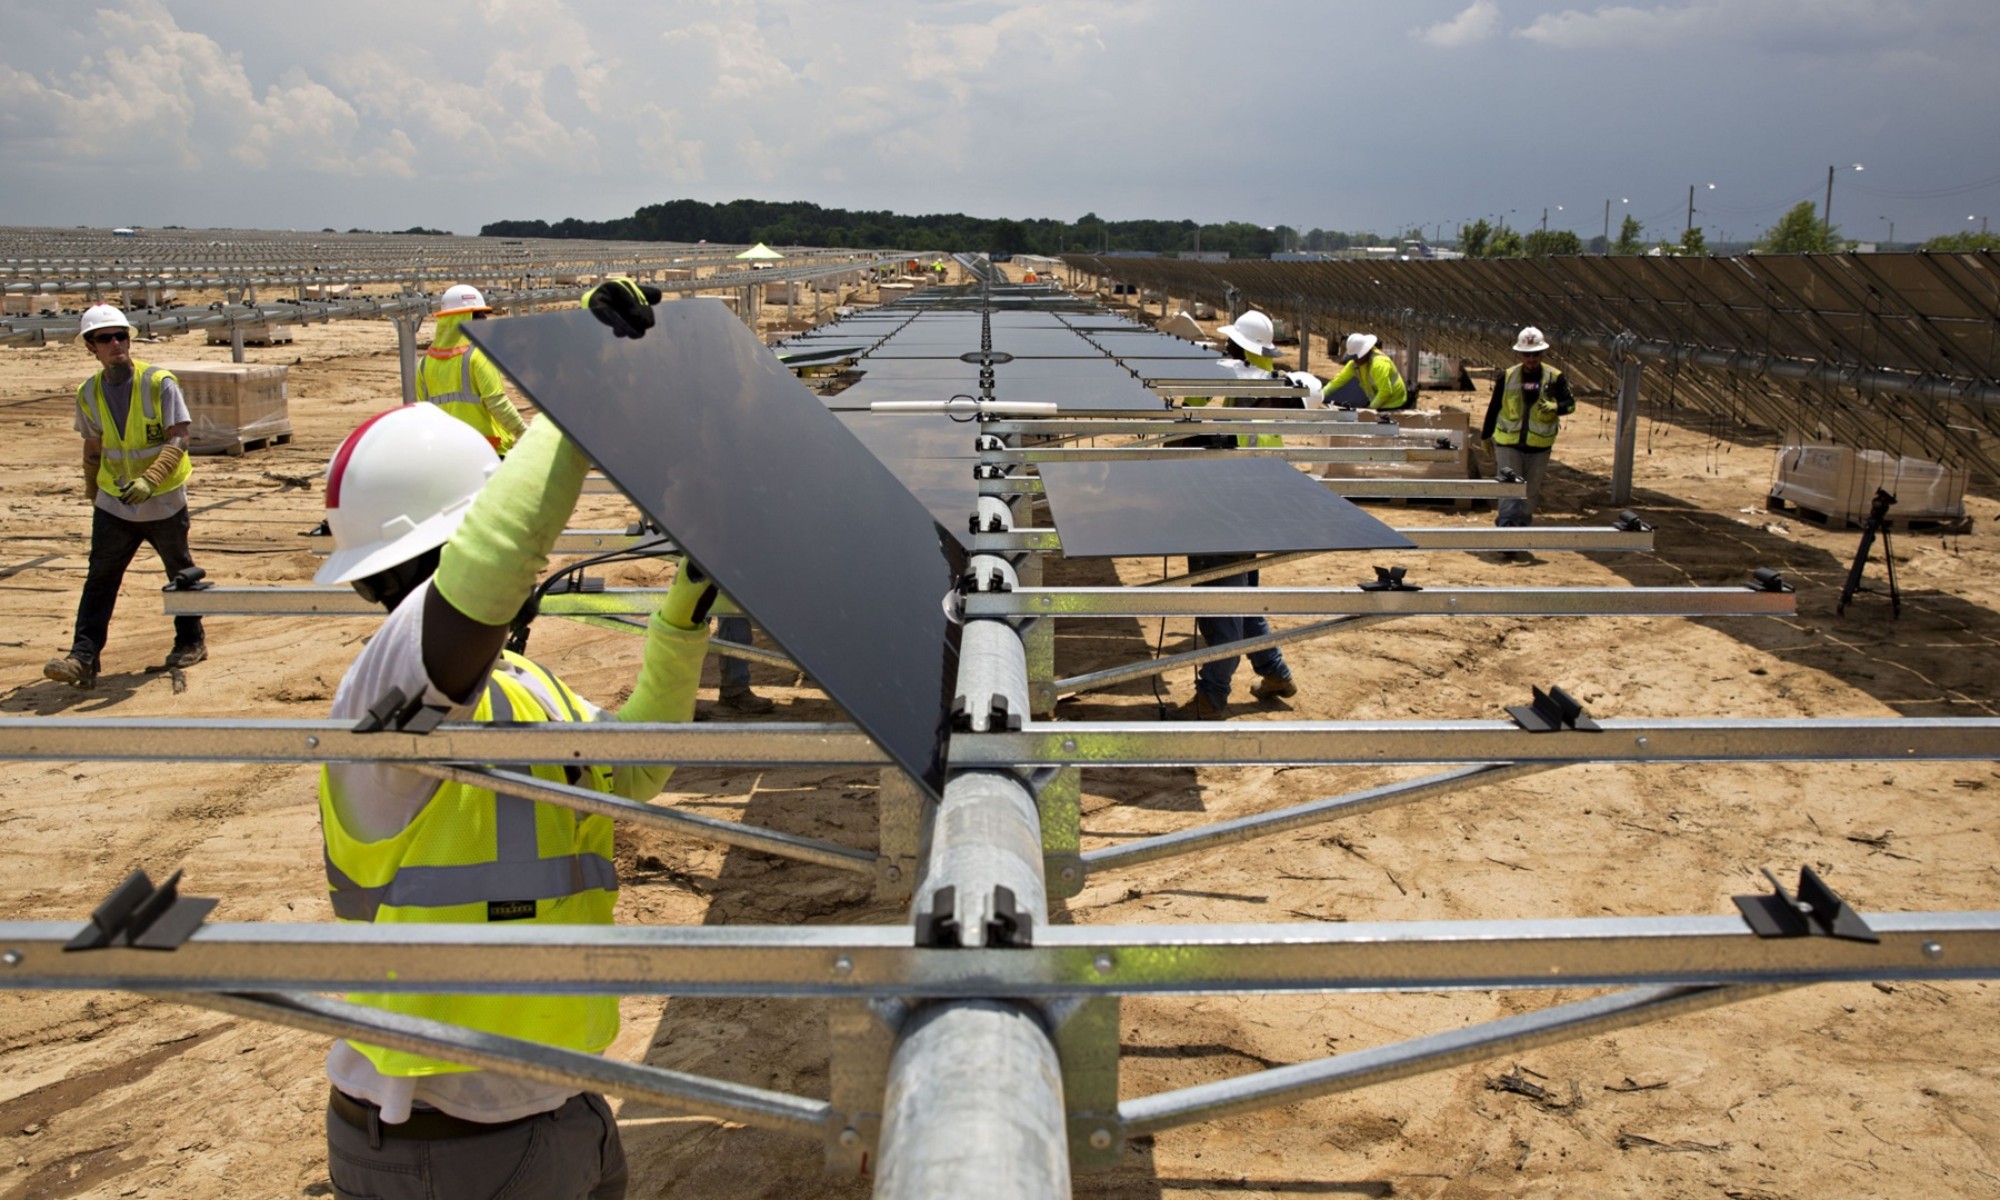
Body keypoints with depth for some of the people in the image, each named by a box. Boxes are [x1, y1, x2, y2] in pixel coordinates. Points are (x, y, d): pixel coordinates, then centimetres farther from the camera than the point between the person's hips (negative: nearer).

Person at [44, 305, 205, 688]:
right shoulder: (88, 393, 2)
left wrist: (149, 480, -30)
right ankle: (83, 658, -6)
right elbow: (93, 448, 14)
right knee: (100, 578, -3)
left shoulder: (160, 382, -12)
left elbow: (179, 439, -18)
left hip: (164, 502, -3)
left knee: (181, 573, 12)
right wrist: (92, 494, 19)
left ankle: (191, 641, 29)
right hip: (113, 503, 3)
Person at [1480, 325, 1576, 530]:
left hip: (1539, 446, 1)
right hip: (1508, 444, -1)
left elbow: (1570, 403, -6)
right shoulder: (1507, 377, -3)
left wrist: (1555, 407, -29)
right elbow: (1493, 408, 5)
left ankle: (1523, 524, 26)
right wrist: (1486, 436, 11)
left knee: (1531, 492, 12)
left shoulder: (1555, 378, -3)